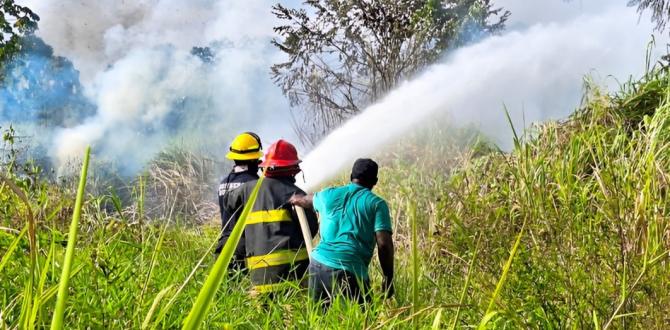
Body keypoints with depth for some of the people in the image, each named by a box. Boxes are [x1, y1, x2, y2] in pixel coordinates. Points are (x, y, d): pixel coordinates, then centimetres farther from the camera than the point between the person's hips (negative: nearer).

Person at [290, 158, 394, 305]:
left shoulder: (328, 195, 16)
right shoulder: (376, 204, 4)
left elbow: (304, 201, 40)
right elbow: (384, 244, -6)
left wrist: (294, 199, 63)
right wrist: (388, 279, 2)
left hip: (318, 264, 5)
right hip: (350, 270, -4)